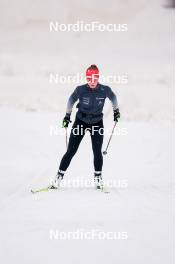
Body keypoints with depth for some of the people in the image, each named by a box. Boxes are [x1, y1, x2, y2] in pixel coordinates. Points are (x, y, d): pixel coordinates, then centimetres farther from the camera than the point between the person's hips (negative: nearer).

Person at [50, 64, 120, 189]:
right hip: (81, 121, -1)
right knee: (71, 151, -5)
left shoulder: (105, 90, -17)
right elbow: (71, 100, 1)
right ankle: (60, 176, 3)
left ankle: (98, 176, 16)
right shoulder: (80, 90, -20)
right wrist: (67, 115, 10)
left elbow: (113, 98, 6)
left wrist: (116, 110, 20)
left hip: (97, 122, 1)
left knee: (97, 152, -5)